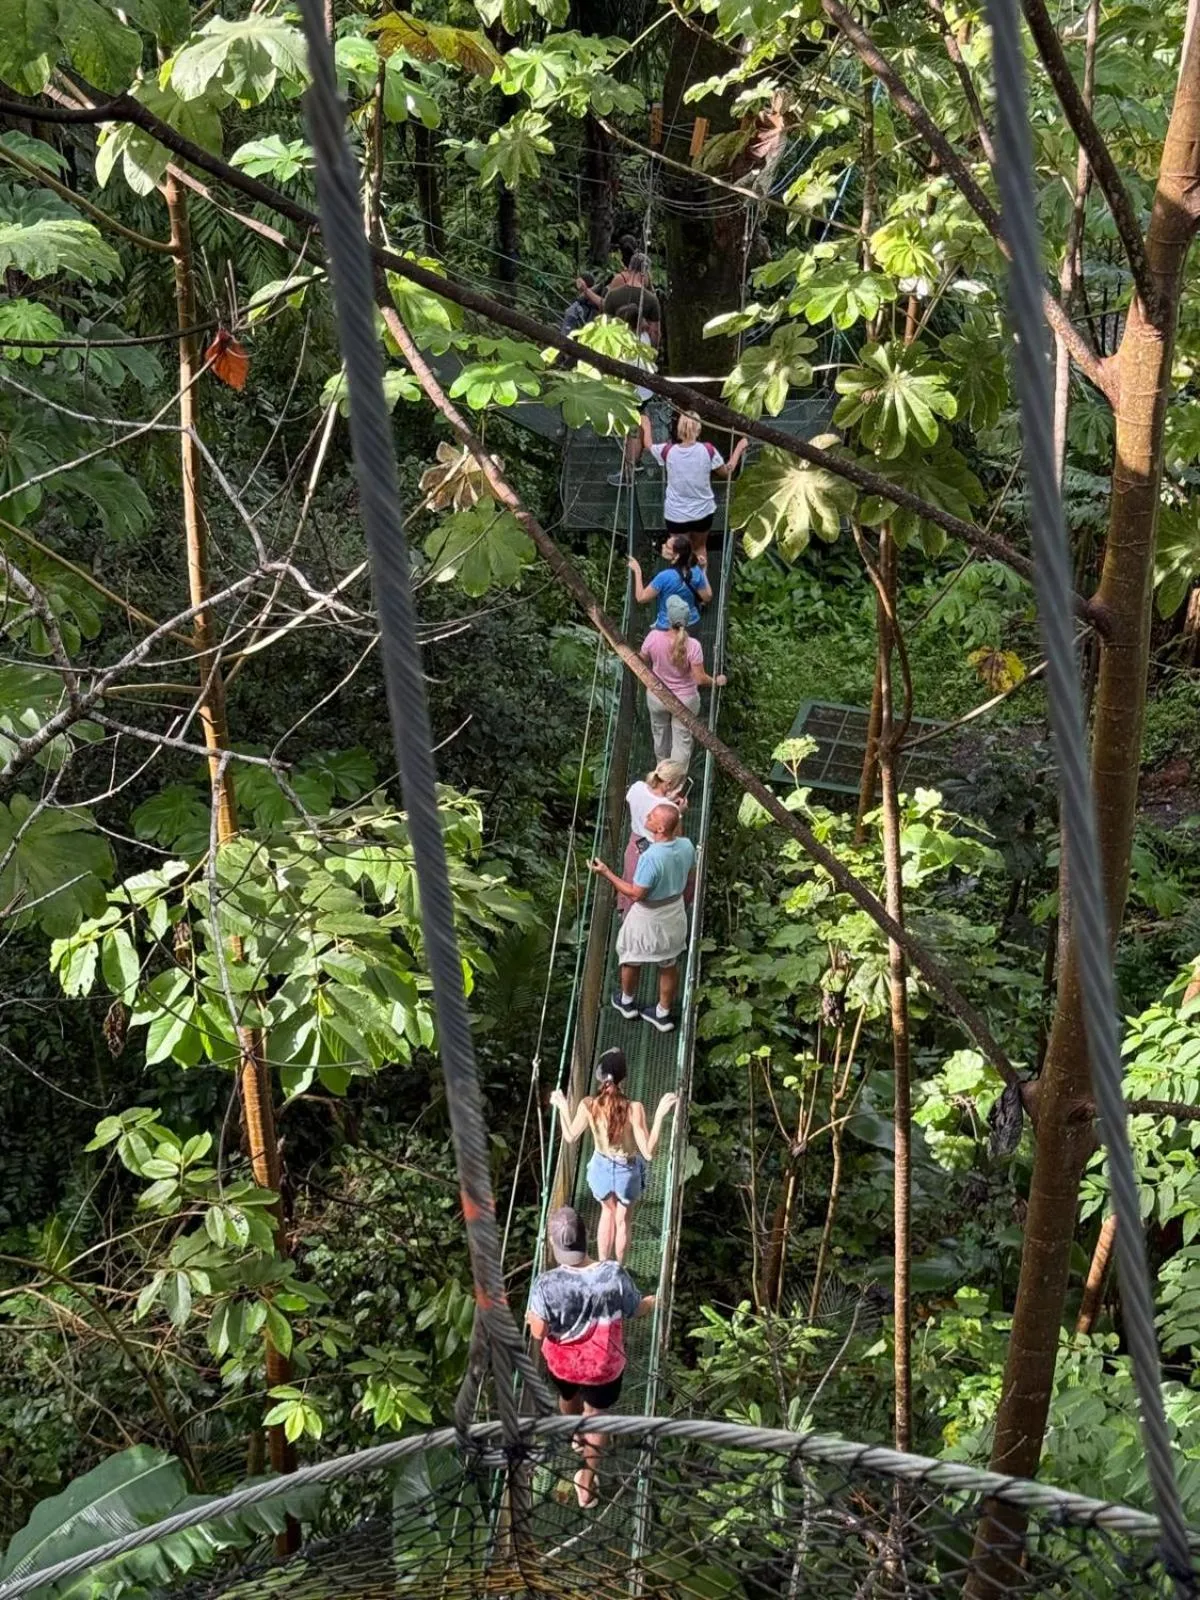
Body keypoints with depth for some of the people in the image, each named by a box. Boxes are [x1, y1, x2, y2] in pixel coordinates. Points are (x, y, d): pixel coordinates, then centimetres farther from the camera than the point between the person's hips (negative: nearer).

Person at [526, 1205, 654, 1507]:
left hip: (562, 1363, 1)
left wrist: (531, 1317, 3)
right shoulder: (614, 1274, -30)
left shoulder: (547, 1284, -33)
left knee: (568, 1398, 34)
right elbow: (636, 1310, -12)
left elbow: (538, 1333, -20)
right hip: (604, 1366, -1)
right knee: (595, 1416, 25)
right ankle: (586, 1484, 41)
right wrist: (654, 1302, 11)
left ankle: (577, 1437, 65)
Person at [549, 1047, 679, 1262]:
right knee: (622, 1220, 27)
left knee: (607, 1212, 34)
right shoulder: (634, 1109, -34)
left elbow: (570, 1137, -7)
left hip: (601, 1169, 2)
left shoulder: (588, 1105, -24)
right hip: (628, 1172, -2)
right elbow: (649, 1153, -31)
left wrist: (563, 1108, 3)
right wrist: (660, 1115, -35)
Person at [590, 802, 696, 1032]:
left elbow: (636, 894, -26)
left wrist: (607, 873, -21)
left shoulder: (651, 858, -35)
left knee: (630, 959, 22)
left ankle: (627, 1002, 44)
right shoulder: (687, 846, -16)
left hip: (648, 917, -5)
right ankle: (663, 1013, 37)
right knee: (669, 964, 21)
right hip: (675, 912, 5)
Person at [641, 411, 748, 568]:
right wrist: (739, 448, 15)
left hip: (675, 515, -1)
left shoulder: (668, 451, -14)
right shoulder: (708, 450, -16)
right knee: (700, 548, 26)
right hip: (703, 512, 1)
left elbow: (648, 444, 10)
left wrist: (646, 427, 31)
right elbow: (727, 471, 1)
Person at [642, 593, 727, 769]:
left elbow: (642, 660, -5)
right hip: (685, 700, -3)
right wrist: (716, 681, -1)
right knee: (682, 740, 16)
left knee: (660, 733, 28)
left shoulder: (654, 637, -24)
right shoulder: (692, 646, -29)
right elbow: (700, 678, -21)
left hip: (657, 697, 3)